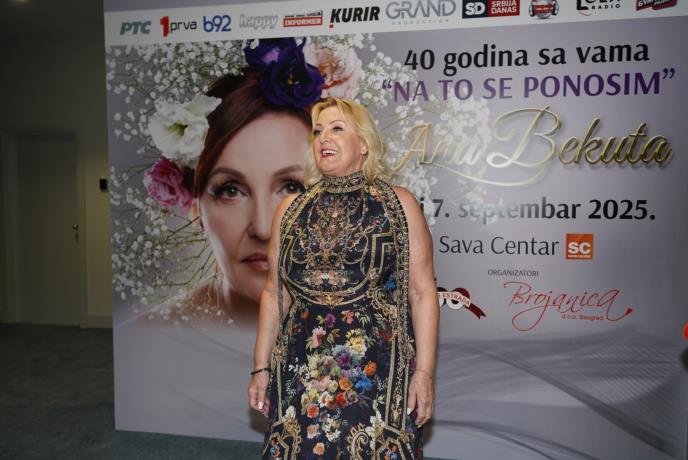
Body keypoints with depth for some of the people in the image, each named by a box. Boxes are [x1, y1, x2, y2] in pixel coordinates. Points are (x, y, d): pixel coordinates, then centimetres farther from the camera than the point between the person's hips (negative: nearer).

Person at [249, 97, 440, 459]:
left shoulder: (398, 205, -1)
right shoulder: (290, 210, 7)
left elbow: (422, 293, -4)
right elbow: (274, 294, 10)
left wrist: (424, 371, -8)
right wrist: (261, 368, 9)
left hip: (379, 373, -2)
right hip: (303, 375, 3)